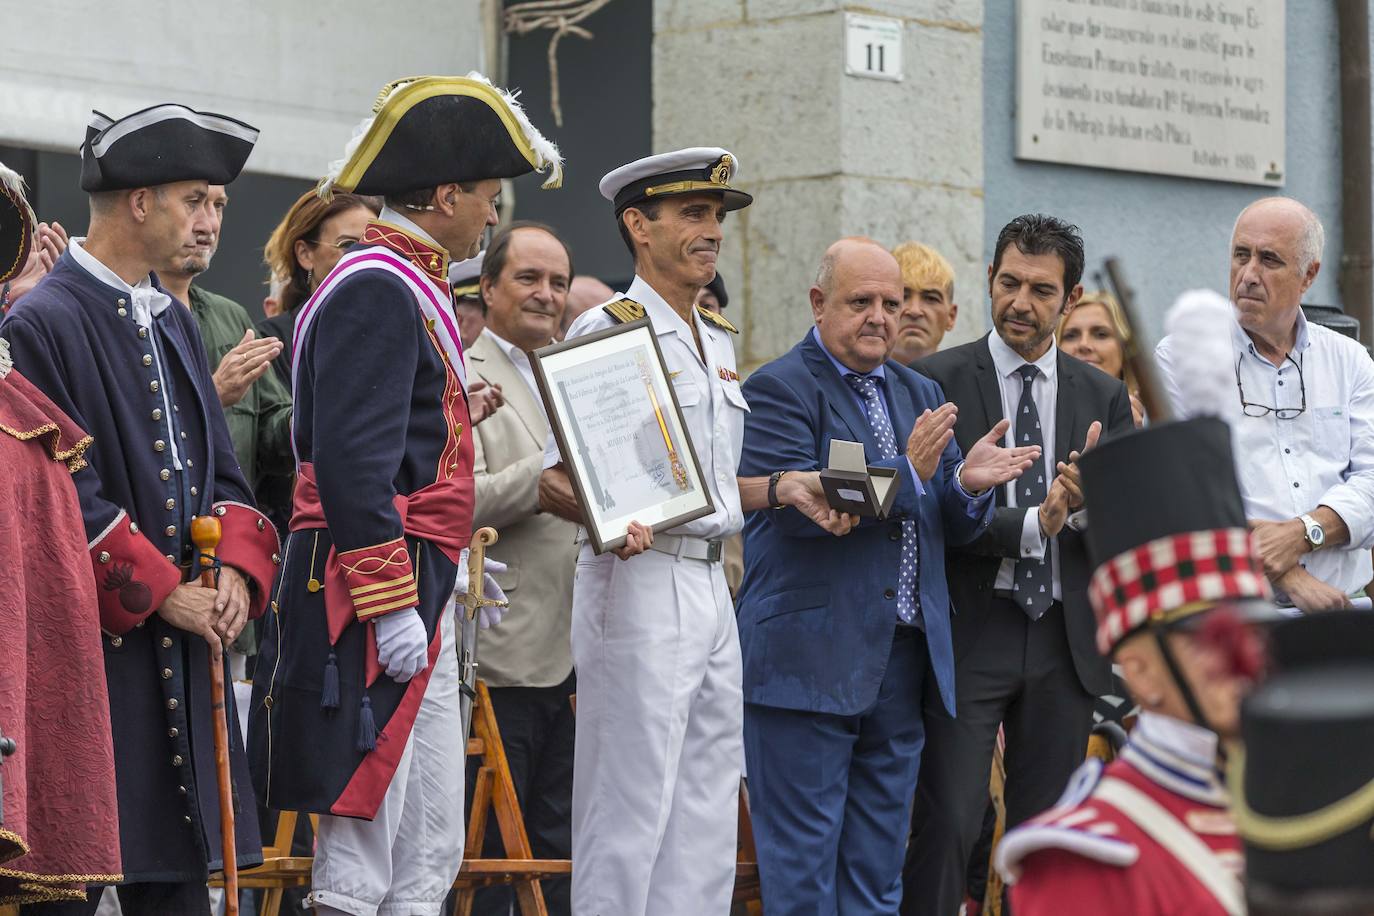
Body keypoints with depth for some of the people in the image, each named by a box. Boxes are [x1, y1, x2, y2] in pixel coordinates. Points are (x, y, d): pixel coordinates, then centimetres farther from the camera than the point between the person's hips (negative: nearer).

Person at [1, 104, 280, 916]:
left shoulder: (174, 323, 15)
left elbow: (222, 471, 17)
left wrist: (237, 569, -2)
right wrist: (163, 593, -14)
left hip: (182, 643, 8)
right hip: (91, 644, -8)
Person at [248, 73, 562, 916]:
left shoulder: (410, 286, 18)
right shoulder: (377, 290, -14)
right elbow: (348, 461, -22)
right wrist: (392, 605, -23)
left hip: (420, 593, 11)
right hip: (380, 594, -11)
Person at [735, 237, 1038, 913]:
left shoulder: (920, 394, 17)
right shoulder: (779, 389, -5)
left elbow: (956, 527, 14)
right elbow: (796, 505, -18)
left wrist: (969, 485, -9)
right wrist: (909, 472, -20)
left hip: (902, 656, 7)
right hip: (809, 659, -7)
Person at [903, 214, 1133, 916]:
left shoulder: (1103, 397, 10)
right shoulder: (937, 381, -2)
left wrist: (1090, 500, -17)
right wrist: (1031, 525, -20)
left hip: (1065, 641, 4)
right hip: (969, 637, -4)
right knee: (948, 822, -11)